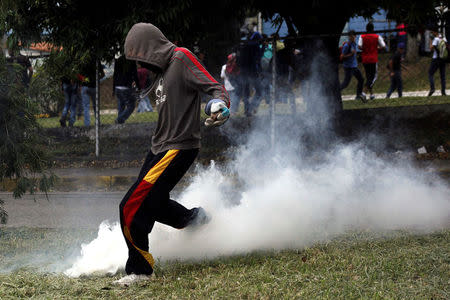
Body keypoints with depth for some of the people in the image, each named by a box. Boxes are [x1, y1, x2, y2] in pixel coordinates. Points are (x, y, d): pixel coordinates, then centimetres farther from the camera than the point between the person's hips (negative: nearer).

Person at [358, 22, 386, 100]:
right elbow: (383, 46, -5)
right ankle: (366, 89, -22)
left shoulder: (362, 37, 0)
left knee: (368, 76, 15)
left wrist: (365, 49, 6)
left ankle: (371, 93, 18)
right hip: (374, 59, -3)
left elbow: (359, 46, -12)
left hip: (365, 59, 3)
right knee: (374, 76, 1)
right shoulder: (377, 37, -3)